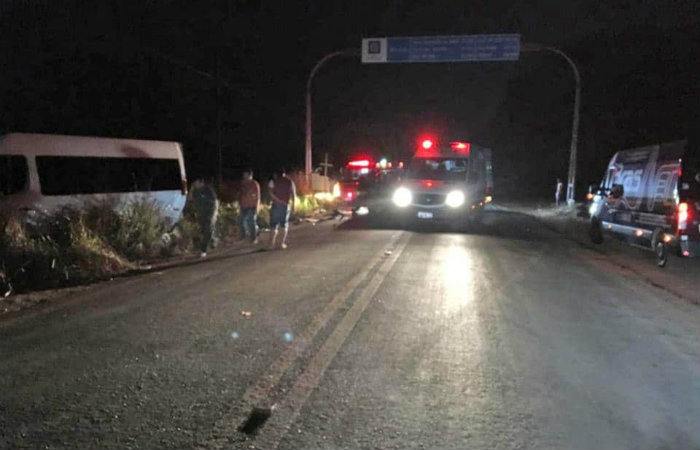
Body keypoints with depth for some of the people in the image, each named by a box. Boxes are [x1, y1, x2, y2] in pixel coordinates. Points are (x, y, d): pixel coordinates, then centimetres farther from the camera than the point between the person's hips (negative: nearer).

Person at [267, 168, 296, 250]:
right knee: (284, 224, 12)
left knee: (274, 224, 5)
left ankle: (272, 243, 0)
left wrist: (278, 200, -16)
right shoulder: (290, 182, 8)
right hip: (286, 206, 2)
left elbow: (271, 193, -14)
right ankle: (283, 243, 7)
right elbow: (293, 195, 2)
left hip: (276, 205, -2)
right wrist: (293, 205, 6)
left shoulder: (273, 181, 2)